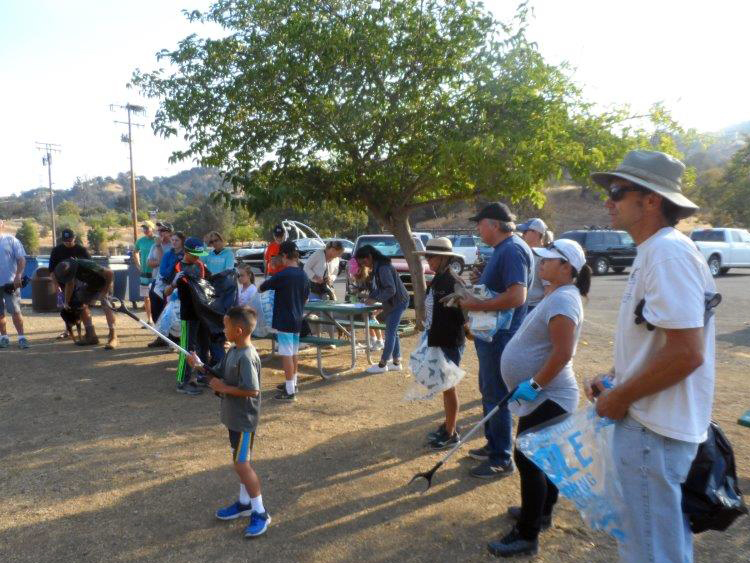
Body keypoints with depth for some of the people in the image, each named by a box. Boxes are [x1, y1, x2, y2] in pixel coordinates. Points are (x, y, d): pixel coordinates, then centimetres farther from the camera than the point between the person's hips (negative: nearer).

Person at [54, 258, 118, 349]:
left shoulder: (87, 266, -38)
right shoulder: (68, 271, -15)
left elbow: (110, 273, -34)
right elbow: (69, 285, 5)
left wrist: (105, 291, -27)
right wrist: (67, 302, 7)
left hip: (104, 284, -8)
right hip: (90, 286, 8)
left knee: (106, 306, -23)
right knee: (83, 305, 1)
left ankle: (113, 337, -22)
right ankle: (91, 336, 9)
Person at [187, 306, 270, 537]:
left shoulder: (247, 357, -25)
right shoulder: (233, 351, 4)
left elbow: (252, 390, -29)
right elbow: (220, 374, 11)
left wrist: (224, 388, -21)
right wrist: (199, 366, -1)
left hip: (244, 419, -9)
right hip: (234, 417, 9)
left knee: (241, 464, -3)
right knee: (240, 462, 20)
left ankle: (260, 513, 10)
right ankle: (245, 503, 36)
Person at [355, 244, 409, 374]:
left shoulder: (383, 268, -22)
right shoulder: (377, 267, 10)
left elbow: (391, 290, -25)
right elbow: (379, 288, 16)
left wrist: (375, 299, -21)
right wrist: (370, 297, 2)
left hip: (398, 302, -10)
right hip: (392, 303, 10)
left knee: (390, 333, -5)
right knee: (392, 332, 13)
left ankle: (382, 364, 1)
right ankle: (396, 362, 20)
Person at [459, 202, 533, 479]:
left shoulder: (513, 250, -20)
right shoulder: (502, 249, 13)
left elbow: (516, 296, -30)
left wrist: (476, 305, -23)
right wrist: (479, 283, 6)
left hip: (500, 337, -11)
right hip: (492, 334, 11)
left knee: (497, 397, 0)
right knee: (489, 392, 20)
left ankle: (502, 460, 12)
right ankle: (493, 445, 35)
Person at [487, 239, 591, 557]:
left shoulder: (562, 299, -21)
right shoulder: (556, 296, 12)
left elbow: (563, 353, -29)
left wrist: (533, 385, -24)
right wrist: (533, 386, 22)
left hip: (546, 398, -11)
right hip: (545, 396, 11)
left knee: (528, 460, -5)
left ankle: (527, 536, 4)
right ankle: (541, 511, 38)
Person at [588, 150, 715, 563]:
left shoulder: (669, 252, -22)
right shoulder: (653, 251, 10)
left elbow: (686, 353, -28)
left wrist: (620, 398, -17)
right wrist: (613, 378, 9)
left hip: (654, 430, -10)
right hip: (648, 421, 10)